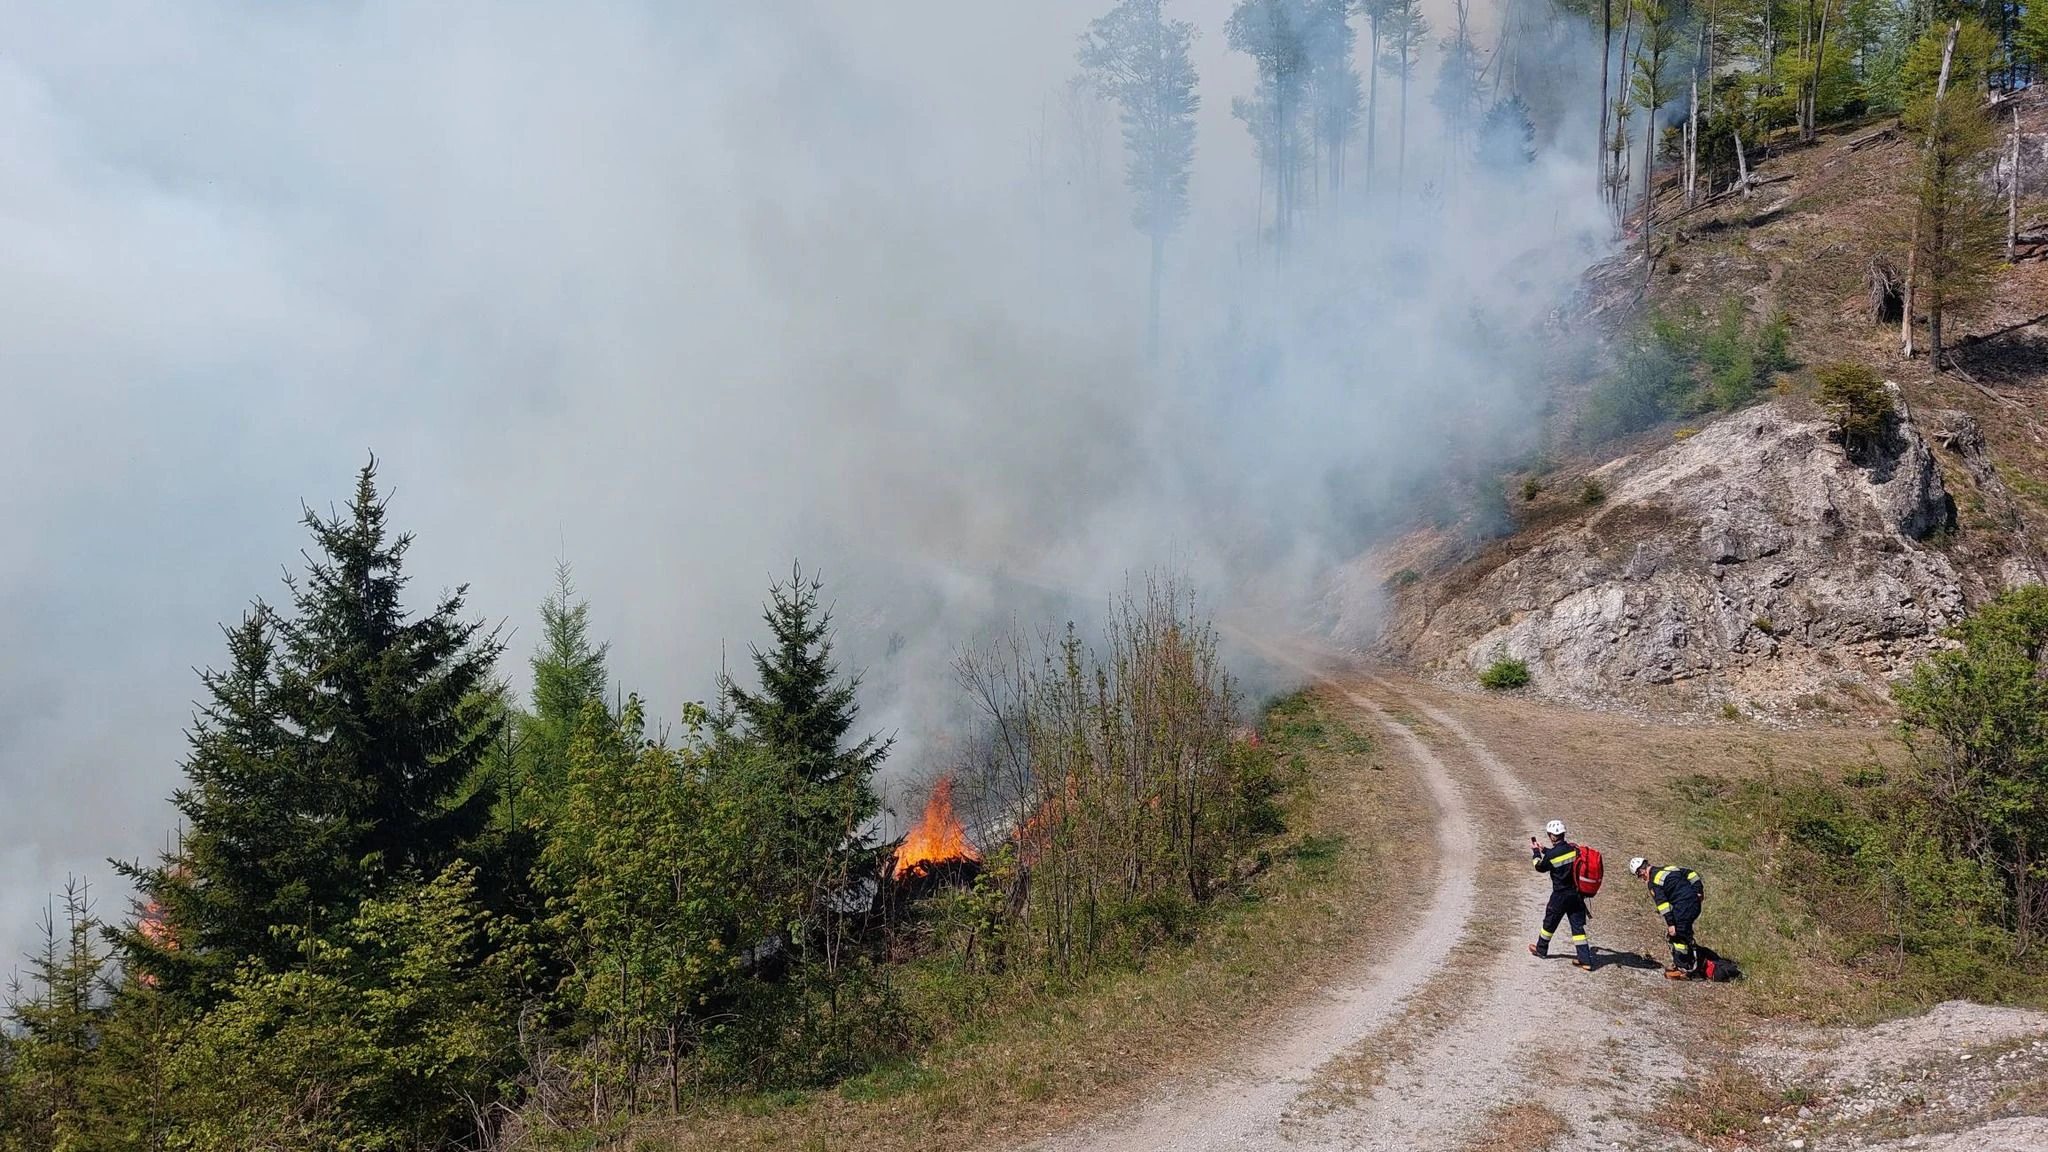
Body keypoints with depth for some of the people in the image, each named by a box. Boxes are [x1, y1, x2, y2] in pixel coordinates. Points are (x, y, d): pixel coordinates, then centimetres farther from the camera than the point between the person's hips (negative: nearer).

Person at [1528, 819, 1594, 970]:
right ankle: (1585, 960, 3)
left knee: (1550, 922, 17)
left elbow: (1540, 867, 1)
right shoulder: (1574, 848, -5)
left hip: (1561, 895, -4)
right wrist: (1544, 850, 26)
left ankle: (1541, 949, 36)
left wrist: (1536, 852, 16)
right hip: (1577, 894, 4)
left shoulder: (1552, 855, -20)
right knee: (1578, 926, 7)